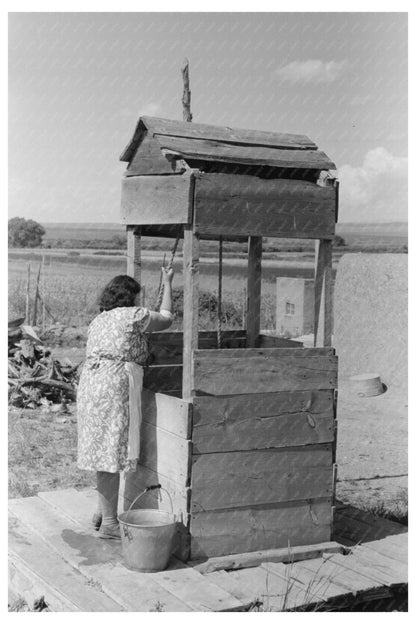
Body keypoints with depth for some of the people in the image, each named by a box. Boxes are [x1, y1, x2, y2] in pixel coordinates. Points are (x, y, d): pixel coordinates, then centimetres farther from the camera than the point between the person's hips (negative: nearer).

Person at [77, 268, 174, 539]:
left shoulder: (98, 320, 22)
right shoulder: (134, 314, 0)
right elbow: (166, 319, 14)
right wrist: (167, 285, 27)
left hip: (90, 382, 8)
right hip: (115, 386, -8)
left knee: (103, 452, 16)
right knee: (112, 453, -5)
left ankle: (102, 512, 25)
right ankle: (109, 523, 0)